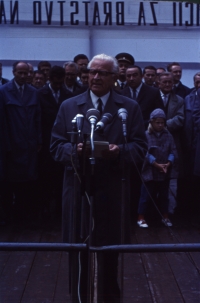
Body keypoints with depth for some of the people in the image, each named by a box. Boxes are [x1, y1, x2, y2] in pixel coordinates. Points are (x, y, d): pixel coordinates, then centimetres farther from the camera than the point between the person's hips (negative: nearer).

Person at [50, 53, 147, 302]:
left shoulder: (130, 108, 4)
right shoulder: (68, 106, 6)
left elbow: (140, 148, 0)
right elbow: (56, 146, 4)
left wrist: (120, 151, -21)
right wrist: (73, 149, -18)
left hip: (112, 192, 0)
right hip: (78, 189, 1)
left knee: (110, 254, 11)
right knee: (78, 253, 9)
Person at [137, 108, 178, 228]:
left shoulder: (168, 135, 4)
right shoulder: (146, 135, -8)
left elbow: (173, 151, 1)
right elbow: (146, 153, -14)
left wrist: (168, 163, -14)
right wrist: (156, 164, -20)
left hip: (165, 171, 4)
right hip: (150, 171, -4)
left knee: (164, 195, 15)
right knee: (146, 195, 2)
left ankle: (165, 217, 29)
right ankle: (141, 218, 13)